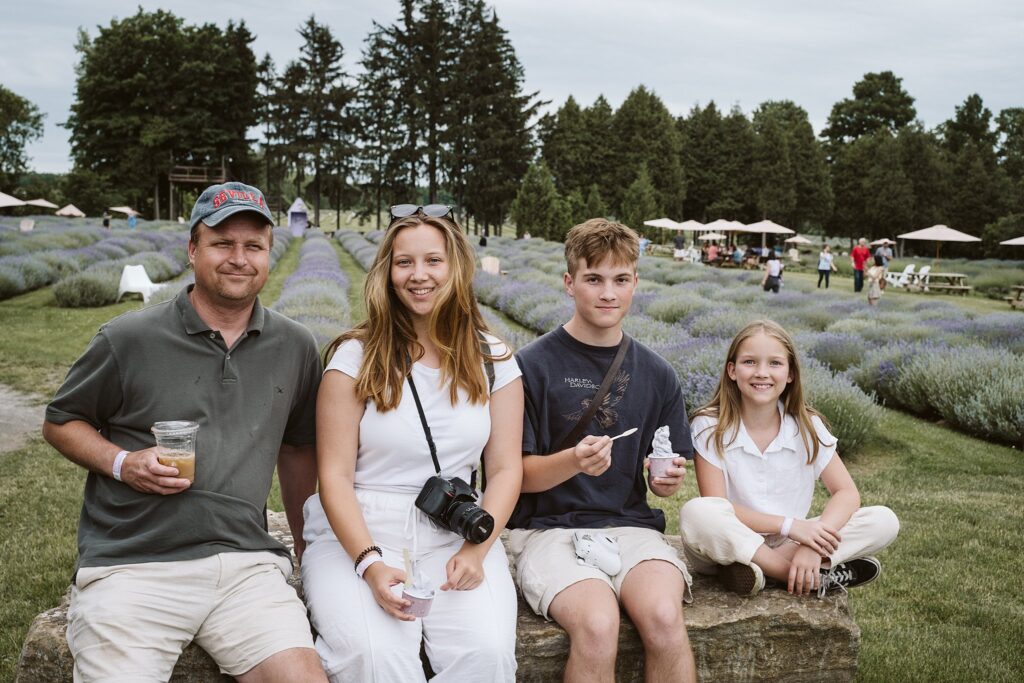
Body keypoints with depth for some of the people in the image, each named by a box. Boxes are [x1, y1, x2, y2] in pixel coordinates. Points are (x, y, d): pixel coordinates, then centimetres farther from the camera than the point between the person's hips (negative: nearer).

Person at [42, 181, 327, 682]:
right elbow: (60, 422, 10)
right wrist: (121, 463, -8)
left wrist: (307, 547, 24)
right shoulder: (128, 339, -1)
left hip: (245, 563, 2)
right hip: (131, 565, -1)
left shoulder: (295, 348, 9)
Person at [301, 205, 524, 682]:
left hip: (455, 535, 2)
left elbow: (505, 468, 6)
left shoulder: (493, 361, 7)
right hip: (357, 534, -2)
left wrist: (475, 550, -10)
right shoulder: (356, 357, -1)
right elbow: (335, 475, -4)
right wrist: (370, 564, -17)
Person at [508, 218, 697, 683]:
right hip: (549, 527, -2)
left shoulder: (656, 374, 10)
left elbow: (665, 480, 15)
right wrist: (573, 461, -22)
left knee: (664, 616, -28)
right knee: (596, 624, -31)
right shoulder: (533, 364, -2)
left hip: (631, 525, 3)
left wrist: (668, 479, -9)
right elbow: (520, 474, -3)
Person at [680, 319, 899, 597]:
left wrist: (813, 544, -24)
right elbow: (714, 505, -16)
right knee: (695, 513, -36)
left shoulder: (807, 426, -1)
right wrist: (789, 525, -23)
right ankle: (816, 577, -23)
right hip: (728, 544, -3)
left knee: (884, 521, -14)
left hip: (791, 542, 3)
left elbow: (847, 493, -6)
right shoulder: (709, 428, -9)